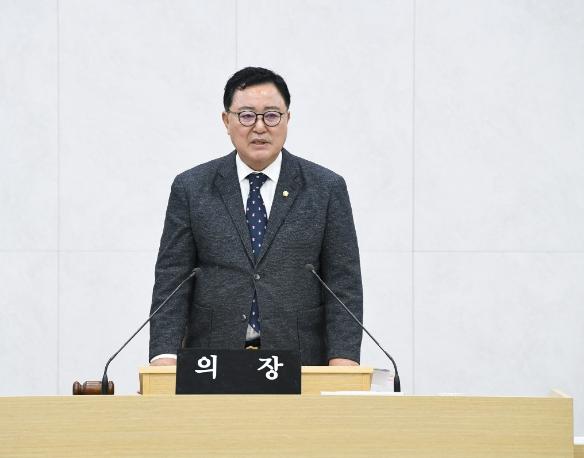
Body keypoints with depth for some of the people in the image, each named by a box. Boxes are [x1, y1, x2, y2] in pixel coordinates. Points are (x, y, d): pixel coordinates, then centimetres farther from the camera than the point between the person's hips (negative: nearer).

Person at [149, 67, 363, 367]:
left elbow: (343, 285, 2)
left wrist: (343, 361, -10)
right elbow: (171, 282, 3)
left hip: (299, 364, 0)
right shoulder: (191, 188, 6)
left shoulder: (327, 189, 5)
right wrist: (165, 357, -9)